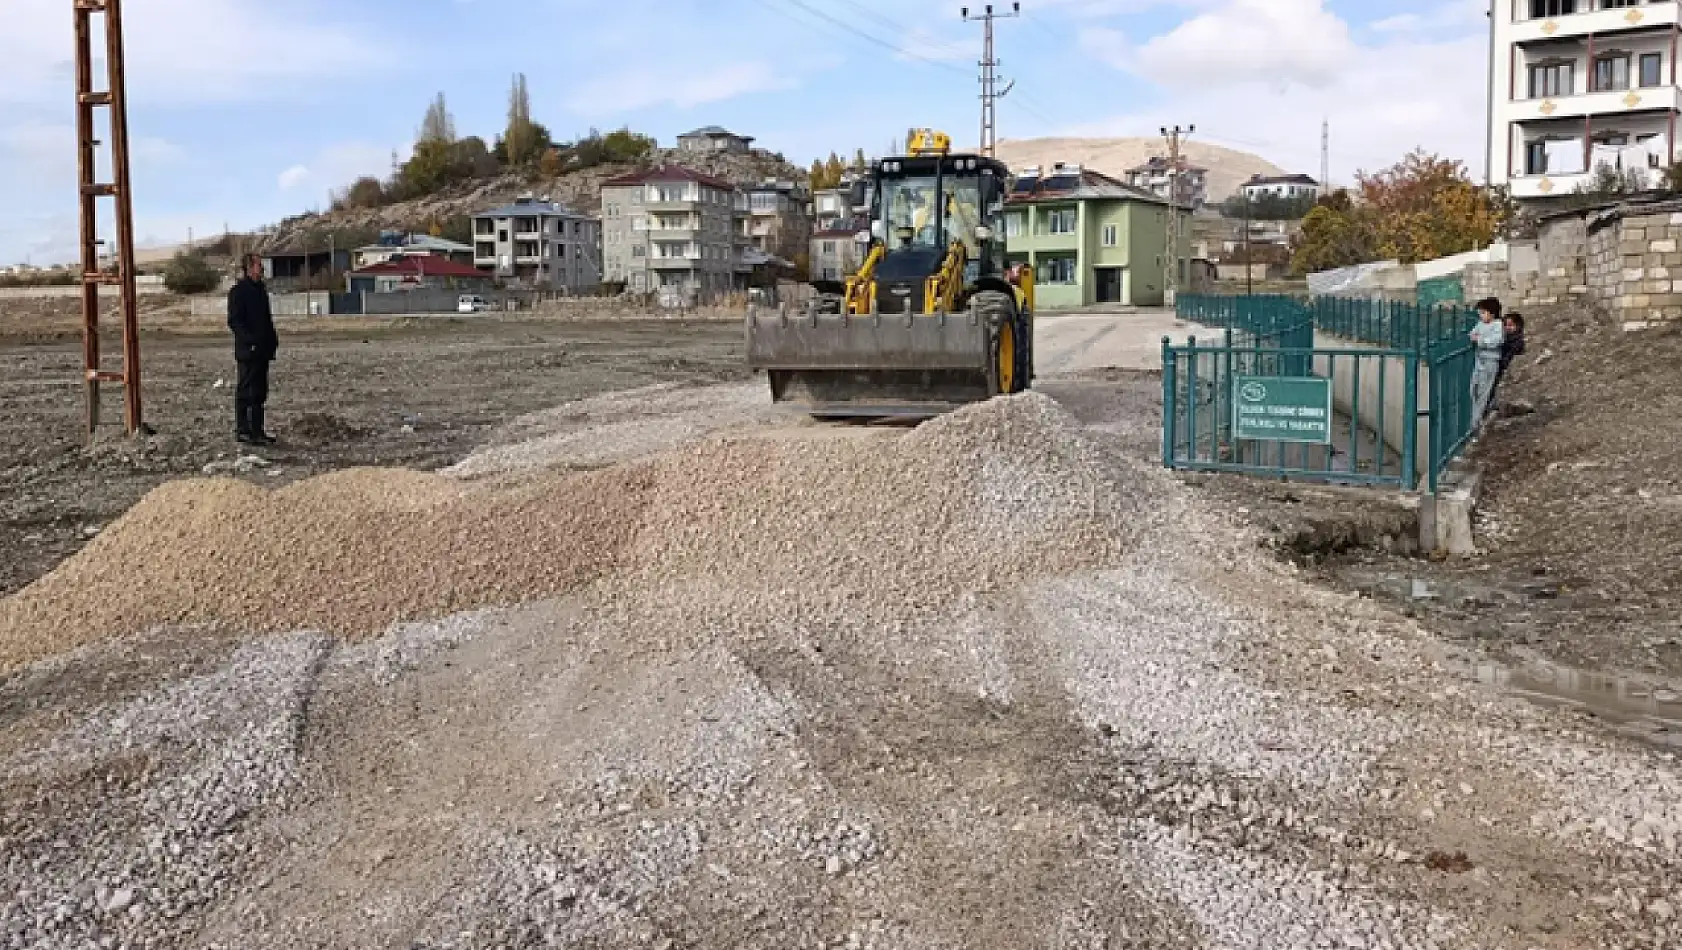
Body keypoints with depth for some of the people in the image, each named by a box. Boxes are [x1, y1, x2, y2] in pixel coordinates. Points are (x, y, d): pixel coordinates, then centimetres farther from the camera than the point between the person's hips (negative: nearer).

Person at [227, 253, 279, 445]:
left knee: (260, 392, 12)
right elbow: (234, 321, -15)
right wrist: (250, 340, -23)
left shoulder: (261, 289, 17)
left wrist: (272, 338, 14)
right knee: (246, 391, -5)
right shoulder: (238, 291, -9)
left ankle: (257, 431, 18)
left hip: (263, 350, 9)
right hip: (248, 350, -9)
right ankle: (243, 431, 0)